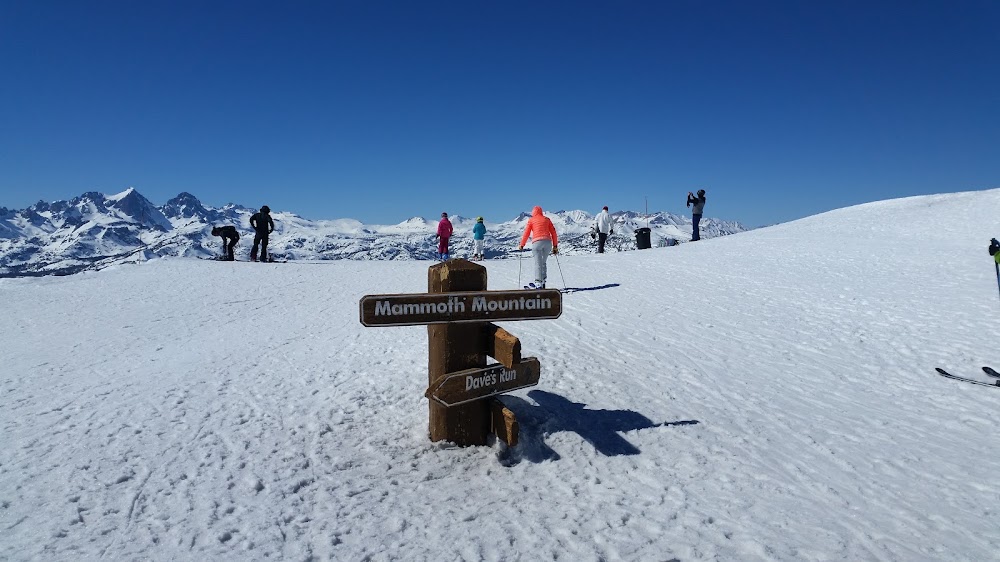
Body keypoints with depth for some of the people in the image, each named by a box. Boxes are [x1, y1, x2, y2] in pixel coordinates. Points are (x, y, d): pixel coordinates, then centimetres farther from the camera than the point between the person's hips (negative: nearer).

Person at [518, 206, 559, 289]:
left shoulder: (531, 220, 11)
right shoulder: (547, 219, 19)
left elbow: (526, 233, 6)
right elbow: (553, 233, 15)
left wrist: (521, 245, 14)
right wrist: (555, 246, 19)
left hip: (537, 242, -3)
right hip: (547, 242, 3)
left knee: (538, 263, -4)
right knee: (543, 263, 16)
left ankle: (538, 283, -13)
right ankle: (542, 281, 11)